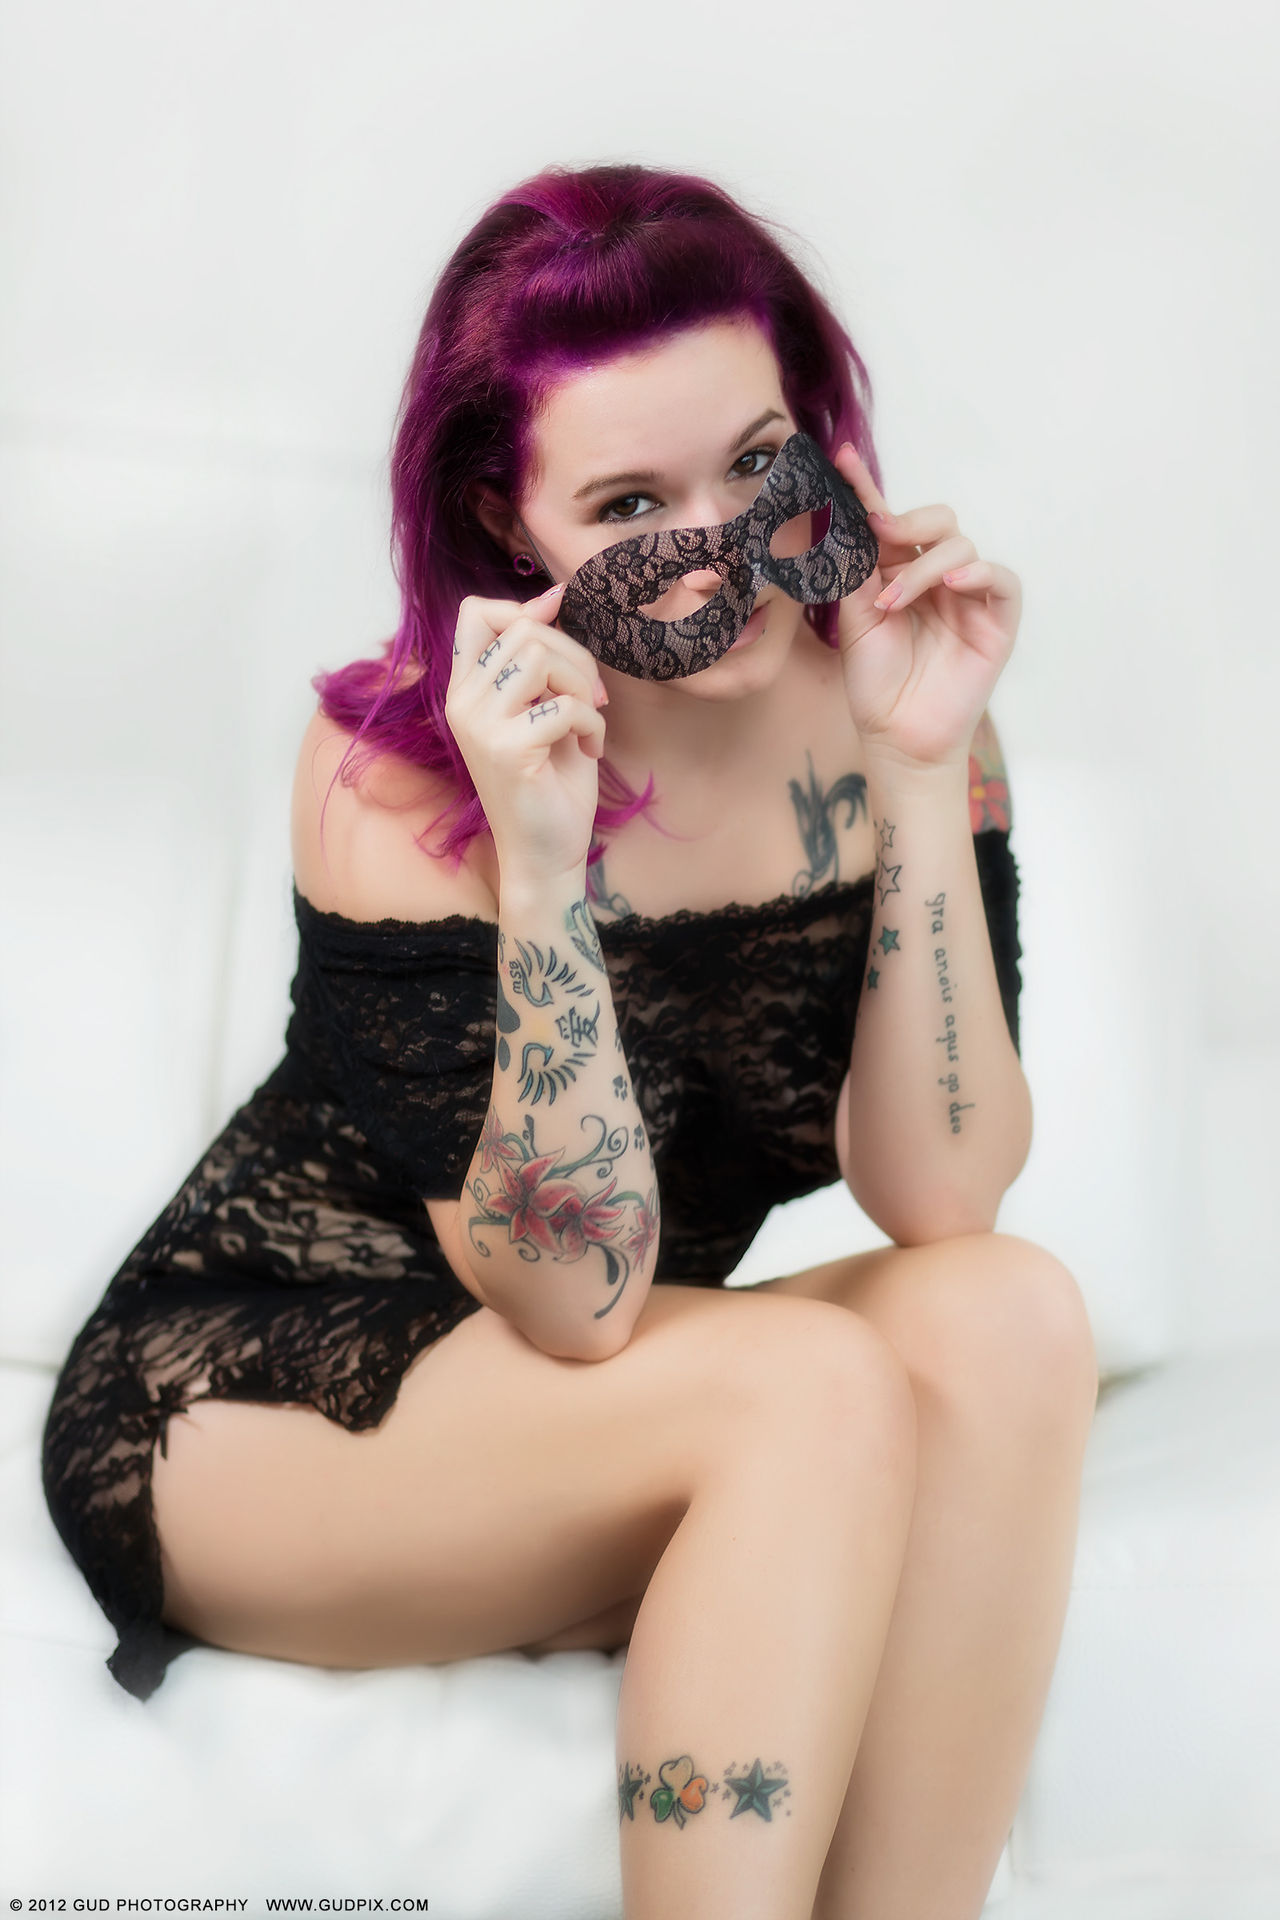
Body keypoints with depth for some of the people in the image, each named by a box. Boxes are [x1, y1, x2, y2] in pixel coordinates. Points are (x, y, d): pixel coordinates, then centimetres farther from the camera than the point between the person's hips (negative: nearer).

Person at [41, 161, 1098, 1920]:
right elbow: (572, 1298, -24)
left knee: (1007, 1318, -24)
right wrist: (535, 858, -36)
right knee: (817, 1387, -29)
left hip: (555, 1426, 5)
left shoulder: (878, 696, -8)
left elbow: (934, 1203, -16)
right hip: (236, 1398, -4)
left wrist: (928, 774, -25)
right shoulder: (395, 760, -19)